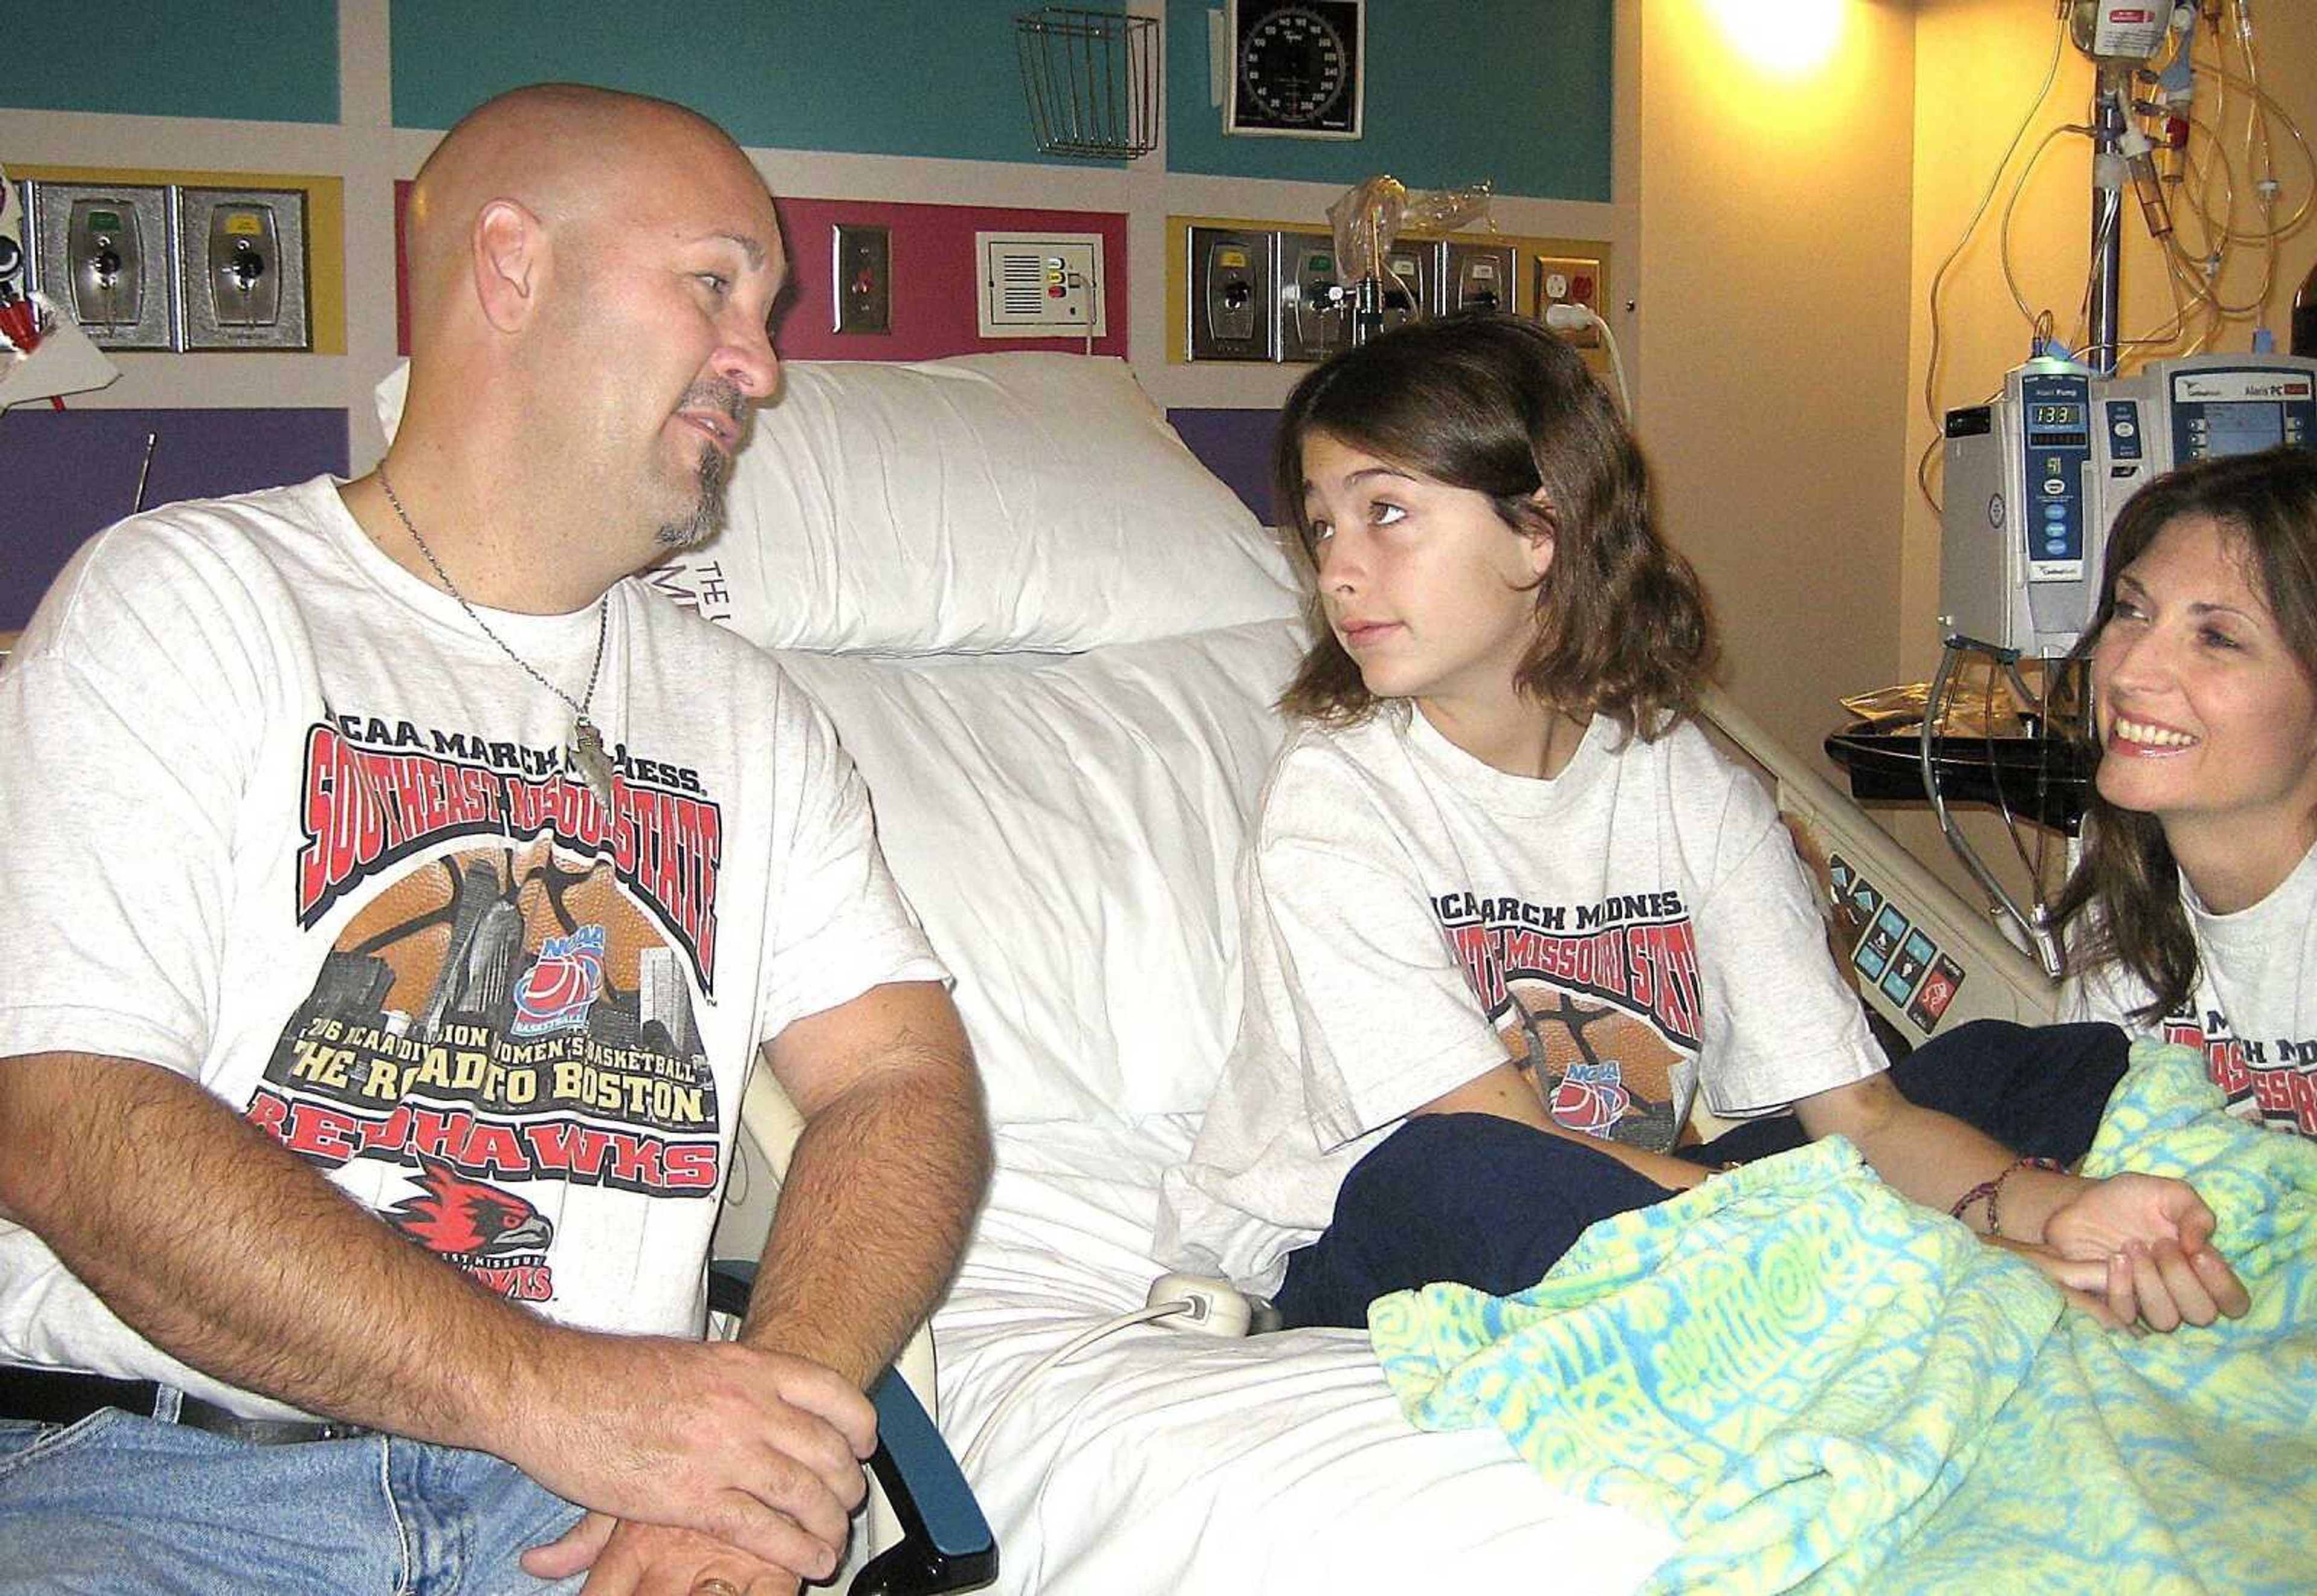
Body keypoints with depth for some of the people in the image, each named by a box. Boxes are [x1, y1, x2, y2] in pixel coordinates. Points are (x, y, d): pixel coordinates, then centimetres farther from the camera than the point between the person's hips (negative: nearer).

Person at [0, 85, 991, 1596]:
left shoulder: (747, 714, 17)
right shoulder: (190, 597, 1)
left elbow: (906, 1086, 7)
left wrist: (751, 1452, -13)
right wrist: (549, 1389, -19)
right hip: (156, 1470, -3)